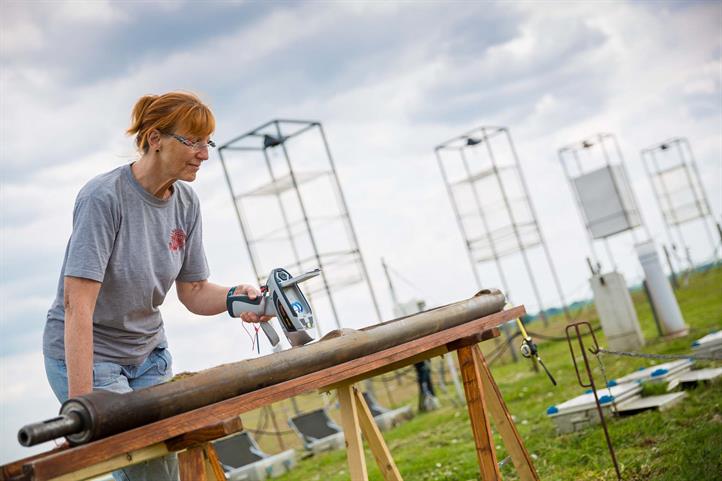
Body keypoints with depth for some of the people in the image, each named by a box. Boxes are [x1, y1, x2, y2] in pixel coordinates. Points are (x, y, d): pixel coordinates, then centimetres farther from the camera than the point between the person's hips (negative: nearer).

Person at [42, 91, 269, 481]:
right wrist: (81, 404, -33)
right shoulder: (103, 197, -24)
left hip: (148, 353, 7)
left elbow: (193, 292, 1)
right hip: (84, 354, -6)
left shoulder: (186, 203, -3)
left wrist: (234, 296, -22)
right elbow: (77, 305, -29)